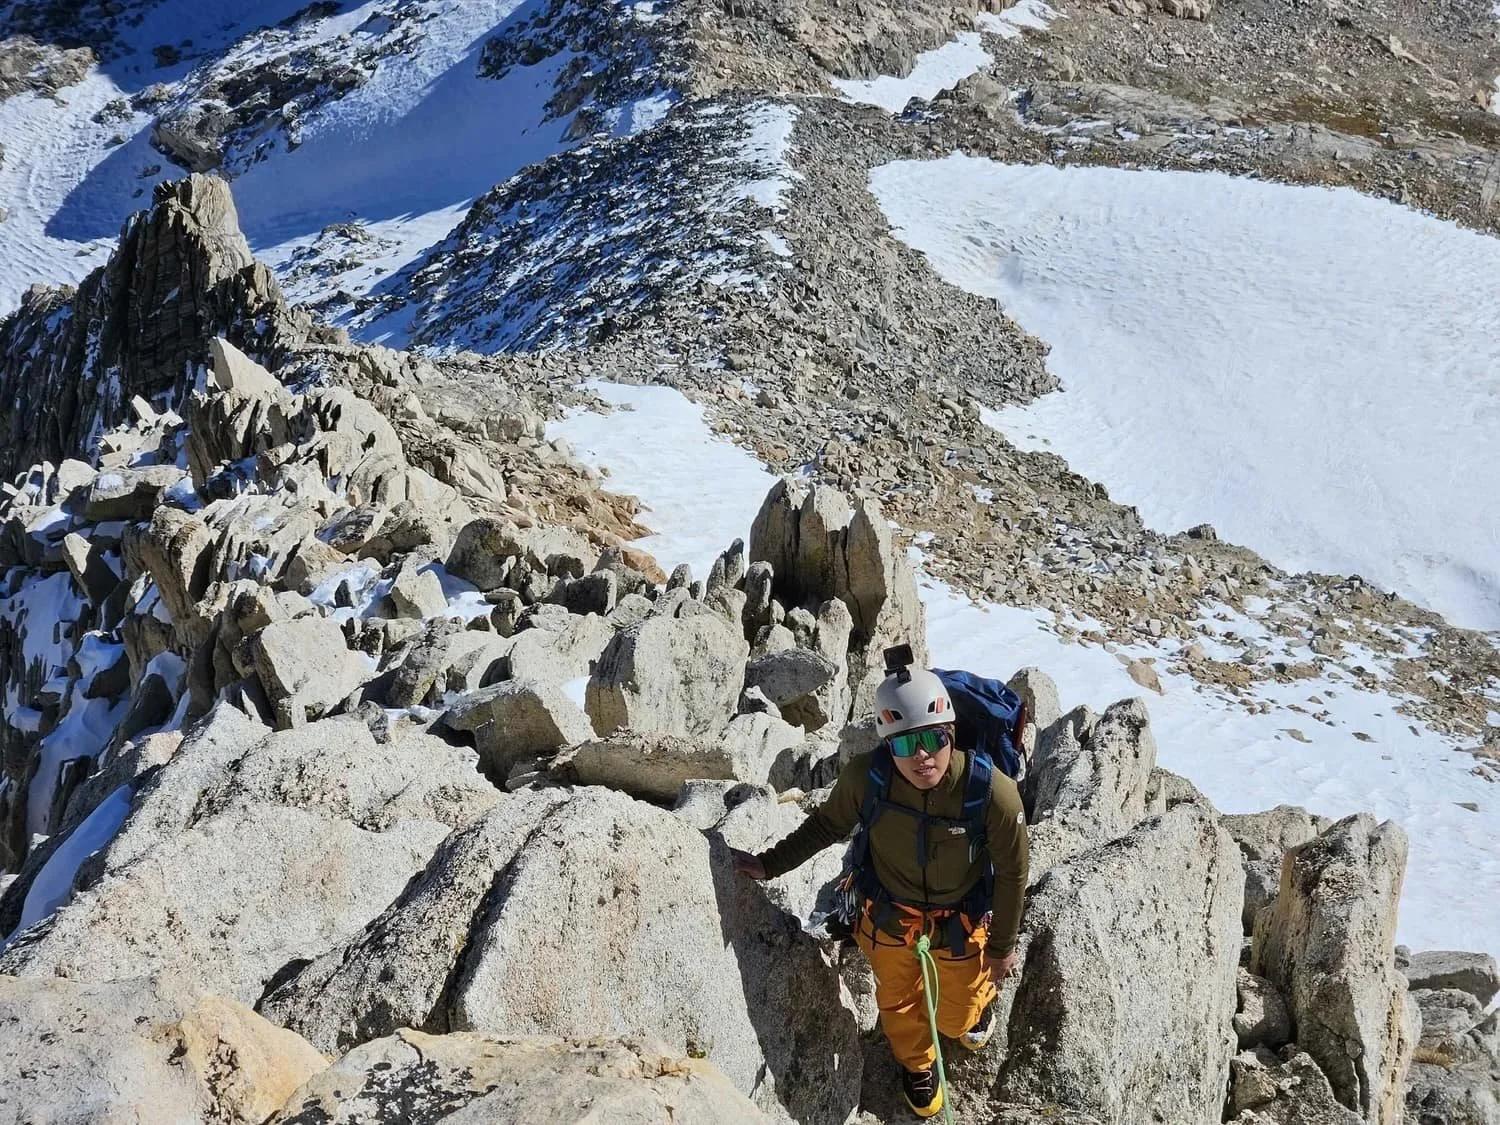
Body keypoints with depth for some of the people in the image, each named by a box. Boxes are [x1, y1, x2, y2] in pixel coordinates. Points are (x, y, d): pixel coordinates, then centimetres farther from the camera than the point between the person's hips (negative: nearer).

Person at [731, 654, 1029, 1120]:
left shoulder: (993, 792, -34)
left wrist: (1002, 947, -6)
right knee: (898, 1003, 24)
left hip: (961, 922, -1)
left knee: (957, 1018, 20)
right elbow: (826, 824, -6)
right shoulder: (864, 776, -29)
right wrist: (771, 863, -2)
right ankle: (917, 1065, 59)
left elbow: (1012, 873, -16)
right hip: (889, 917, 2)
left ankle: (980, 996, 58)